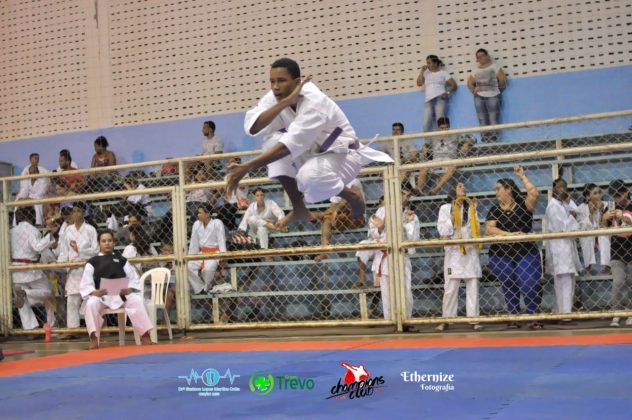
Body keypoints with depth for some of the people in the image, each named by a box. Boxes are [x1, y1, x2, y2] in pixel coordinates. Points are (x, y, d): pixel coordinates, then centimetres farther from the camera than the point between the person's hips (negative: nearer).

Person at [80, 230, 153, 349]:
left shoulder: (121, 260, 17)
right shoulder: (92, 262, 11)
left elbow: (134, 279, 10)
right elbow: (85, 284, 2)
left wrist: (130, 289, -12)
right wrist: (94, 292, -19)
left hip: (122, 295, 1)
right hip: (100, 296, -1)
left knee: (136, 301, -27)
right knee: (91, 304, -34)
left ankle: (145, 335, -22)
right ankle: (94, 338, -28)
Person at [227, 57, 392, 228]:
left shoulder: (314, 102, -31)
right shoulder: (277, 96, -10)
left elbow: (290, 145, -40)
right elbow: (251, 127, -24)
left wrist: (247, 167, -47)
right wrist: (286, 102, -34)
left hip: (342, 155, -7)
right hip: (313, 152, 7)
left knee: (309, 176, -38)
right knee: (272, 139, -16)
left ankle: (353, 199, -4)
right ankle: (299, 209, -7)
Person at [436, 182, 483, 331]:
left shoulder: (470, 208, 12)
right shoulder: (445, 208, 3)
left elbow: (477, 229, 9)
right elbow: (443, 231, -5)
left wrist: (474, 211, 1)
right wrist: (453, 214, -11)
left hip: (471, 252, 3)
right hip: (453, 252, -3)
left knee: (473, 287, 1)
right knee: (450, 288, -3)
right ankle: (446, 319, 5)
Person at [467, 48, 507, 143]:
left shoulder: (494, 66, 5)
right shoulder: (476, 70, 18)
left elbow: (503, 78, -3)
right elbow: (469, 83, 21)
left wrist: (498, 88, 6)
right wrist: (474, 90, 8)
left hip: (492, 96, -4)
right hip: (479, 97, 4)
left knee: (493, 119, -9)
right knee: (482, 120, 1)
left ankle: (494, 140, -11)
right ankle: (485, 141, 2)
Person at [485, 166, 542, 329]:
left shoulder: (523, 205, 1)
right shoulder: (494, 211, 6)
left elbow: (535, 194, -18)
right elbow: (489, 229, -8)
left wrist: (522, 176, -12)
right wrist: (510, 234, -18)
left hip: (526, 254, -2)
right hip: (500, 256, 3)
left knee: (529, 286, -9)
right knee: (509, 288, 8)